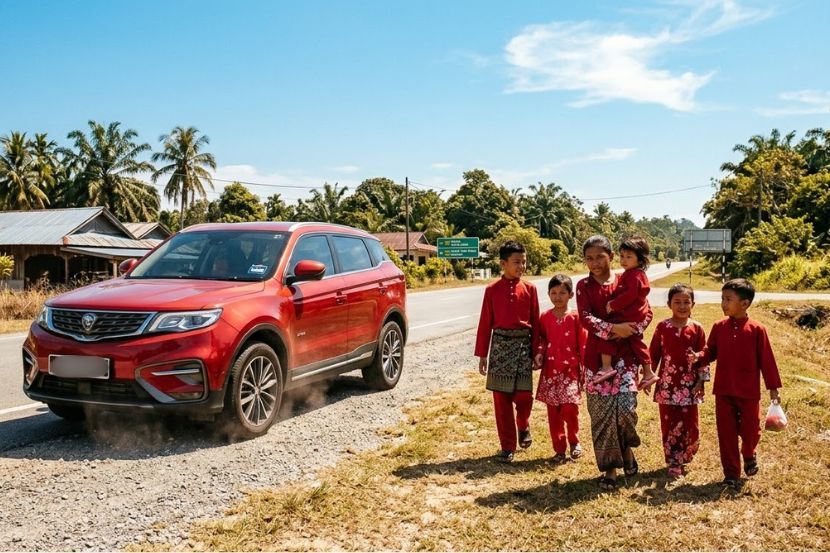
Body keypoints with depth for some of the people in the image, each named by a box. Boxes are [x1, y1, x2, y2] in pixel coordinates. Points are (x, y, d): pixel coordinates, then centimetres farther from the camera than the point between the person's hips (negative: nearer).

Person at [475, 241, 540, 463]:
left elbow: (535, 321, 5)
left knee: (524, 395, -2)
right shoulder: (492, 290, 1)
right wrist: (482, 355, 2)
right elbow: (485, 323, 2)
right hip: (500, 344, 0)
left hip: (523, 344, 1)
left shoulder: (529, 289, 3)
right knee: (501, 398, 3)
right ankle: (507, 446, 14)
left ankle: (523, 426, 31)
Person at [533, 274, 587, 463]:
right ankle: (559, 449, 19)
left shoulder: (575, 318, -4)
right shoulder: (544, 317, 3)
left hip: (570, 371, -3)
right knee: (553, 412, 6)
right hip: (550, 372, 3)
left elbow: (583, 345, -2)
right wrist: (539, 354, -5)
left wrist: (585, 371, -3)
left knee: (569, 408, -12)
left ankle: (574, 442, 14)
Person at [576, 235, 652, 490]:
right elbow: (585, 319, -13)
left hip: (625, 354, 0)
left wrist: (630, 330, -13)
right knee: (601, 413, 1)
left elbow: (646, 313, 4)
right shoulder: (584, 286, 1)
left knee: (626, 407, -12)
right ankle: (610, 468, 14)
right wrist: (614, 328, -22)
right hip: (597, 356, 0)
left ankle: (627, 446, 20)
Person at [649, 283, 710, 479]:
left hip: (689, 385, 0)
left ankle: (682, 459, 27)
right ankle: (673, 464, 16)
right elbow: (653, 354, 4)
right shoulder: (662, 327, -1)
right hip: (667, 385, 0)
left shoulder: (696, 328, -1)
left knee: (690, 426, 4)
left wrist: (701, 380, -2)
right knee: (669, 425, 5)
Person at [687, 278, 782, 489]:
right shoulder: (719, 327, 0)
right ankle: (731, 474, 17)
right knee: (726, 432, 5)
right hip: (723, 390, 2)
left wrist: (773, 387, -2)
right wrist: (698, 356, -17)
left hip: (749, 391, -2)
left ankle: (748, 455, 43)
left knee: (750, 430, 9)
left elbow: (766, 359, -4)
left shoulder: (756, 329, -8)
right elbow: (710, 351, 5)